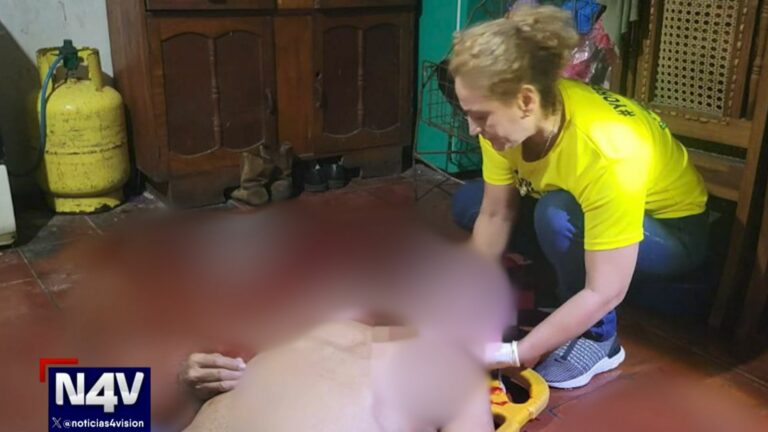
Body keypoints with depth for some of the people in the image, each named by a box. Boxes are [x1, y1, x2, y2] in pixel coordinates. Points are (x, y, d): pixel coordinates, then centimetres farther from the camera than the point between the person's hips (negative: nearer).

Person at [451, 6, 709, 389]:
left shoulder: (606, 155, -40)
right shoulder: (510, 118, -21)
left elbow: (604, 293, -36)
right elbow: (496, 215, -13)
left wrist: (513, 354, -35)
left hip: (671, 229, -7)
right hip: (584, 209, 7)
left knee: (558, 216, -36)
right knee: (468, 203, -4)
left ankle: (597, 338, -13)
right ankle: (567, 296, 5)